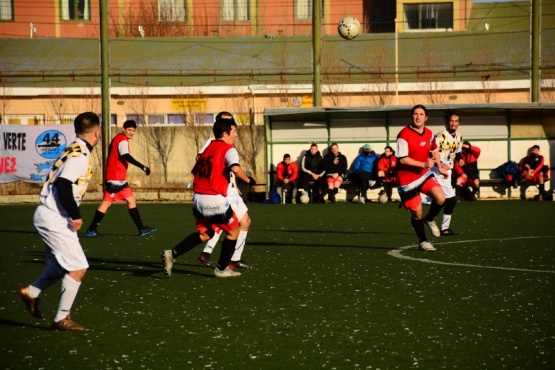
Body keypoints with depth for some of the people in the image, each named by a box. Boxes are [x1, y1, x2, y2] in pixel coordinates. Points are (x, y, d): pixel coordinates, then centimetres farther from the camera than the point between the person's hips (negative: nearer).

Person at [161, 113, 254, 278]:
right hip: (215, 200, -7)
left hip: (198, 198, 7)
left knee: (205, 233, 21)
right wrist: (247, 180, -9)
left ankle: (172, 254, 5)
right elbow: (235, 168, -25)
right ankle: (222, 269, 17)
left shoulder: (208, 149, 17)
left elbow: (195, 171, 21)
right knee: (233, 231, 13)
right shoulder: (229, 149, -6)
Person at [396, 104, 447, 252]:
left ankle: (429, 219, 16)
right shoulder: (404, 135, -19)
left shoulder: (429, 133, 3)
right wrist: (424, 164, -28)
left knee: (440, 198, -16)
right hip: (407, 179, -5)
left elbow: (434, 150, 22)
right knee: (417, 212, 2)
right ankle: (422, 242, 24)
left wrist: (439, 167, 27)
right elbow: (403, 159, -23)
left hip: (424, 174, 5)